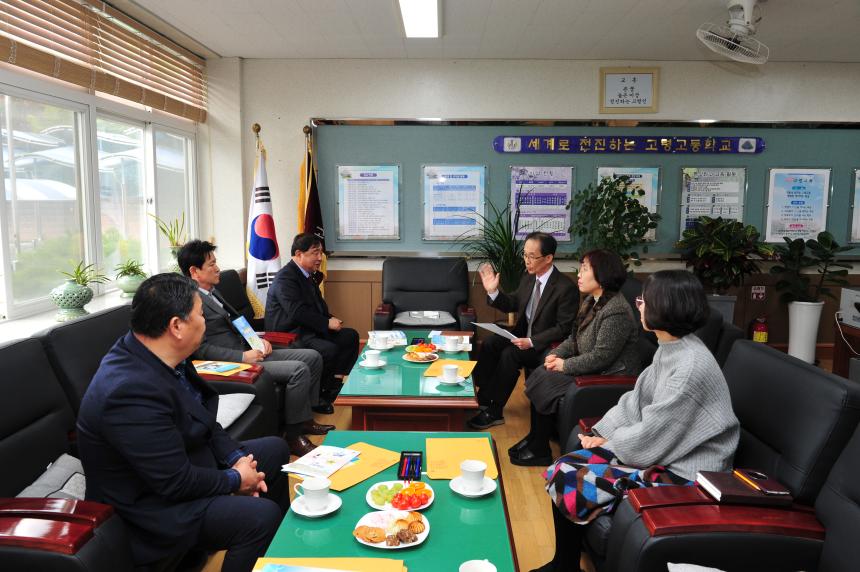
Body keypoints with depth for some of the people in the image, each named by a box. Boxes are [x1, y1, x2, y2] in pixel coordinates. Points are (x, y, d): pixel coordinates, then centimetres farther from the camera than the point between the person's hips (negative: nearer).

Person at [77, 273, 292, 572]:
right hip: (150, 503, -10)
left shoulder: (158, 356, -7)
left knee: (275, 449, 15)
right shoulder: (132, 391, -34)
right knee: (261, 517, -27)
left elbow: (202, 419, 7)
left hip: (181, 464, 10)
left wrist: (236, 459, -5)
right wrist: (236, 480, -14)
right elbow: (175, 482, -28)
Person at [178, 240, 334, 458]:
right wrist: (243, 357, -22)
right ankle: (293, 434, -10)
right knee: (299, 369, -24)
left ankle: (306, 417, 17)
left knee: (313, 357, 6)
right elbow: (201, 348, -21)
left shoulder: (212, 291, 16)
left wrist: (258, 339, 7)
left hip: (249, 351, 10)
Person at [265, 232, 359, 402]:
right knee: (330, 349, -30)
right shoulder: (286, 278, -18)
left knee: (351, 336, 6)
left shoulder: (307, 274, 14)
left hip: (307, 329, 11)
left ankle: (332, 381, 6)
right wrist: (327, 323, -19)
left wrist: (331, 318, 0)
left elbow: (319, 303, 19)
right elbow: (298, 312, -26)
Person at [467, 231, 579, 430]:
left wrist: (531, 342, -26)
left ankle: (494, 412, -14)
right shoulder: (528, 278, 2)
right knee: (488, 344, -14)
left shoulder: (565, 288, -19)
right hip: (523, 334, 7)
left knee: (509, 354, -27)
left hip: (546, 345, -7)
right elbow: (512, 305, 13)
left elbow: (563, 328, -19)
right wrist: (493, 292, -6)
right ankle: (484, 399, -9)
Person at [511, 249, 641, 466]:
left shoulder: (617, 312, -24)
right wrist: (556, 354, -2)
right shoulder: (591, 301, 7)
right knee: (539, 377, -3)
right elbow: (575, 339, 16)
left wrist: (565, 365, -16)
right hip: (590, 370, 9)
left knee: (546, 387, -14)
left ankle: (539, 451, 5)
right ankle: (535, 440, 7)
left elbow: (600, 357, -25)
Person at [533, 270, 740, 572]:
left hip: (682, 470, -9)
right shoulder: (669, 348, 3)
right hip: (657, 448, 9)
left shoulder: (692, 366, -26)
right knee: (562, 471, -2)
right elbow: (636, 401, 9)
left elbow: (653, 436, -22)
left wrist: (608, 444, -6)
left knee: (572, 487, -16)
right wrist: (602, 433, -2)